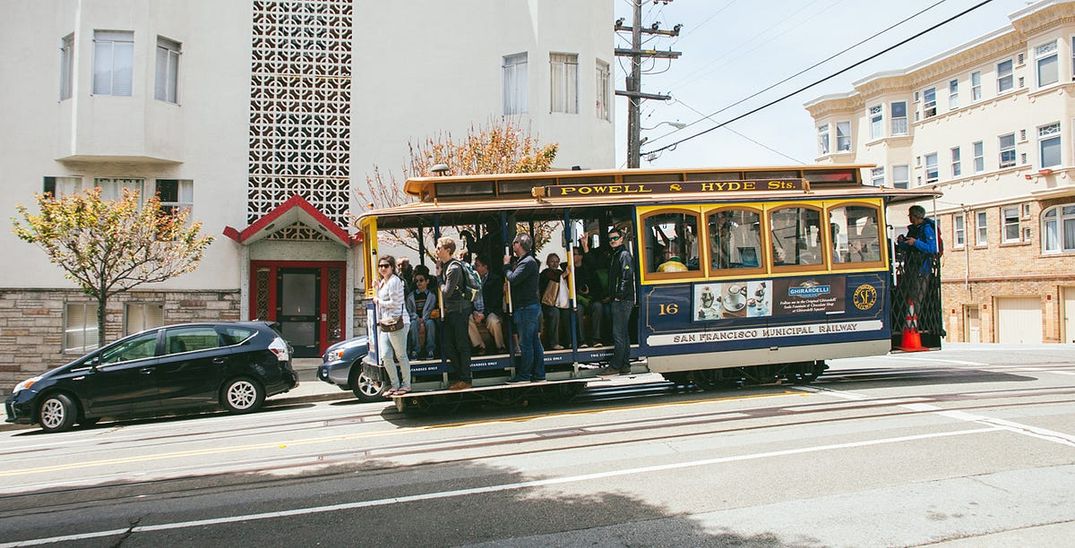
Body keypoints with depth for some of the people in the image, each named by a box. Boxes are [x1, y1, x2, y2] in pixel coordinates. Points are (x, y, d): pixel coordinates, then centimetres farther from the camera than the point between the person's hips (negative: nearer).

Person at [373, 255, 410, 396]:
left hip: (397, 322, -8)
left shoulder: (394, 281, -9)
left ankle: (406, 385, 10)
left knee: (401, 355, 0)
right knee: (385, 356, 3)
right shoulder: (382, 282, 19)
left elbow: (394, 303, -15)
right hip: (385, 324, 8)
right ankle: (395, 385, 14)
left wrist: (378, 301, -3)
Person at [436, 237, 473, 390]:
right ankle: (458, 375, 20)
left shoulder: (454, 268, -18)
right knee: (446, 343, 10)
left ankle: (465, 380, 4)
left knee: (461, 345, -3)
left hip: (459, 309, -9)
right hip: (450, 310, 9)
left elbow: (446, 292, -18)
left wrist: (440, 283, -2)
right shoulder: (444, 265, 11)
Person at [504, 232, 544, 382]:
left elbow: (513, 279, -21)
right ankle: (539, 374, 15)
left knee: (525, 343, -4)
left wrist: (507, 265, -6)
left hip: (526, 308, -10)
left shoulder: (527, 262, -14)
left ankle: (524, 375, 1)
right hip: (532, 306, 10)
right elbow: (513, 279, 19)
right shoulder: (524, 260, 18)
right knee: (535, 342, 10)